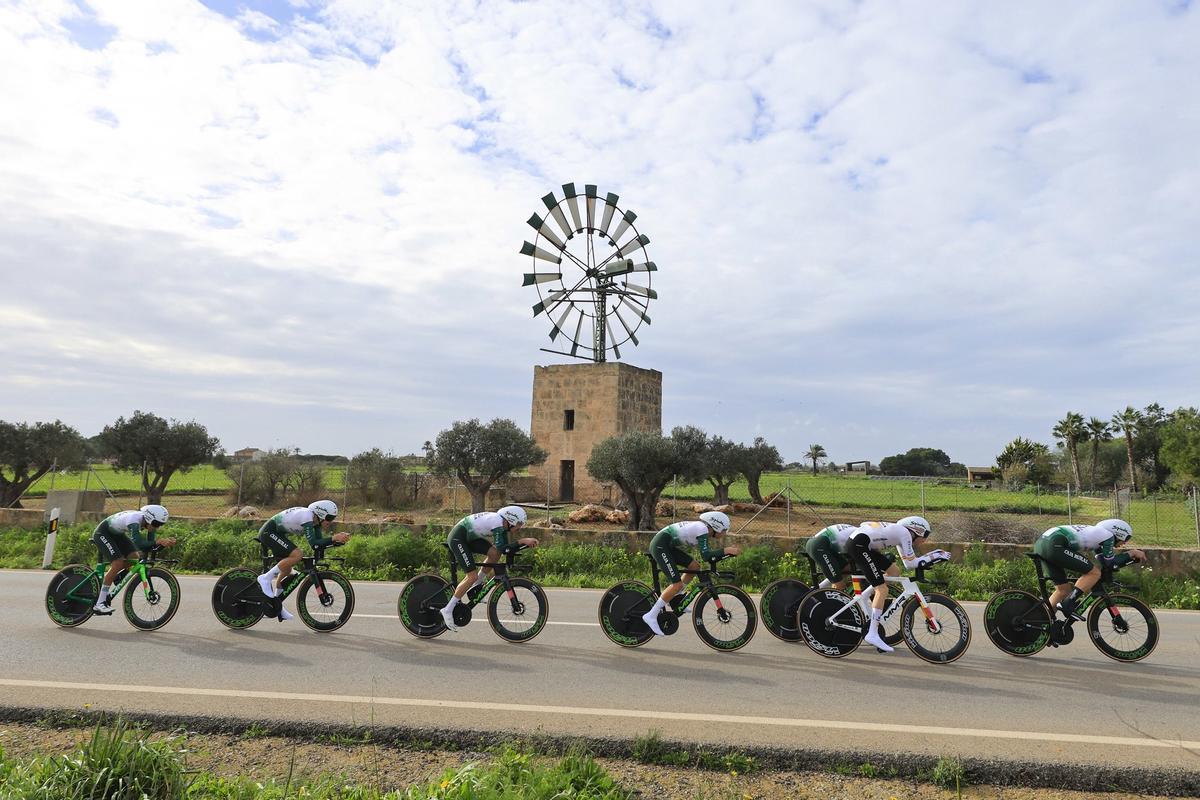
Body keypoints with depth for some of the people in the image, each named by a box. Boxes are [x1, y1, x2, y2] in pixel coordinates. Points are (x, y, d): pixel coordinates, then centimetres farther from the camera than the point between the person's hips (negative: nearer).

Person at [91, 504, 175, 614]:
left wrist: (165, 543, -35)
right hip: (102, 533, -8)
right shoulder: (134, 520, -39)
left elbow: (149, 543, -16)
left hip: (117, 534, 8)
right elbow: (138, 543, -49)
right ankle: (100, 604, -11)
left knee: (135, 557, -8)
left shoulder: (150, 522, -18)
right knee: (118, 563, -19)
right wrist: (159, 542, -59)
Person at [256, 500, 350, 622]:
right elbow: (314, 544, -34)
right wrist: (333, 538, -37)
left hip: (277, 534, 10)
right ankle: (265, 578, -11)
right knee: (297, 555, -24)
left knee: (287, 569, 11)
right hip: (269, 532, -10)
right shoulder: (307, 516, -27)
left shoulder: (315, 520, -1)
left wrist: (338, 540, -16)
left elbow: (320, 542, -3)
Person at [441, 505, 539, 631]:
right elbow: (502, 548, -33)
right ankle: (447, 610, -4)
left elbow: (506, 547, 4)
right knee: (472, 576, -13)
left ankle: (474, 588, 9)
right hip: (457, 538, -9)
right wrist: (522, 541, -33)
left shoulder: (503, 523, 2)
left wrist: (525, 542, -9)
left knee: (494, 554, -6)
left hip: (469, 537, 9)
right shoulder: (497, 523, -25)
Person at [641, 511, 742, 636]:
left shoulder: (704, 531, 15)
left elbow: (711, 555, 15)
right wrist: (727, 550, -22)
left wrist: (730, 550, 6)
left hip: (668, 546, 10)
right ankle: (651, 616, -10)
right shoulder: (702, 529, -14)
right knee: (677, 584, -13)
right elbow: (706, 556, -23)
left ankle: (674, 598, 17)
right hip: (660, 546, -10)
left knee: (695, 566, 8)